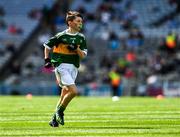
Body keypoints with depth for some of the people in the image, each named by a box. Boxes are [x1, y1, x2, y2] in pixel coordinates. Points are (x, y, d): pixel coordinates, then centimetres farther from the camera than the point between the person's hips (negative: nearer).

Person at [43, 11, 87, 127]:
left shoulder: (81, 38, 8)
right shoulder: (61, 36, -6)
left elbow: (83, 56, 5)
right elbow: (47, 45, 7)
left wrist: (76, 48, -13)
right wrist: (47, 60, 0)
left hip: (73, 68, 6)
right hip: (62, 66, -6)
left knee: (65, 95, 8)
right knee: (74, 91, -20)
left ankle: (55, 119, 20)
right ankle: (60, 112, -2)